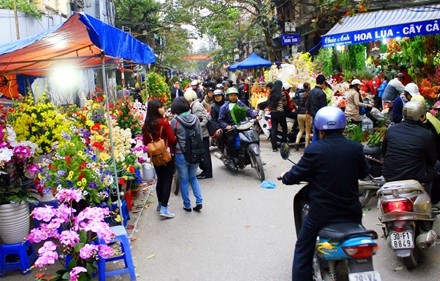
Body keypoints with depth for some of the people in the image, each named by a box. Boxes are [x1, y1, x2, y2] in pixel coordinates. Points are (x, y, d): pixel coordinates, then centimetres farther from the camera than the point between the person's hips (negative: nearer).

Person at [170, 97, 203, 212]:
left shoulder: (175, 121, -13)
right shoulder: (195, 118, -2)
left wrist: (172, 151, 11)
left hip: (181, 154, -3)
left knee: (184, 180, 11)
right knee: (193, 178, 21)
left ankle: (187, 205, 19)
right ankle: (199, 201, 10)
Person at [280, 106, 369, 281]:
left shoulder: (314, 150, -16)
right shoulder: (355, 148, -5)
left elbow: (296, 175, -7)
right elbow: (364, 173, 13)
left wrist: (284, 177, 15)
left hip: (321, 212, -3)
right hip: (351, 211, 4)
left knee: (303, 251, 16)